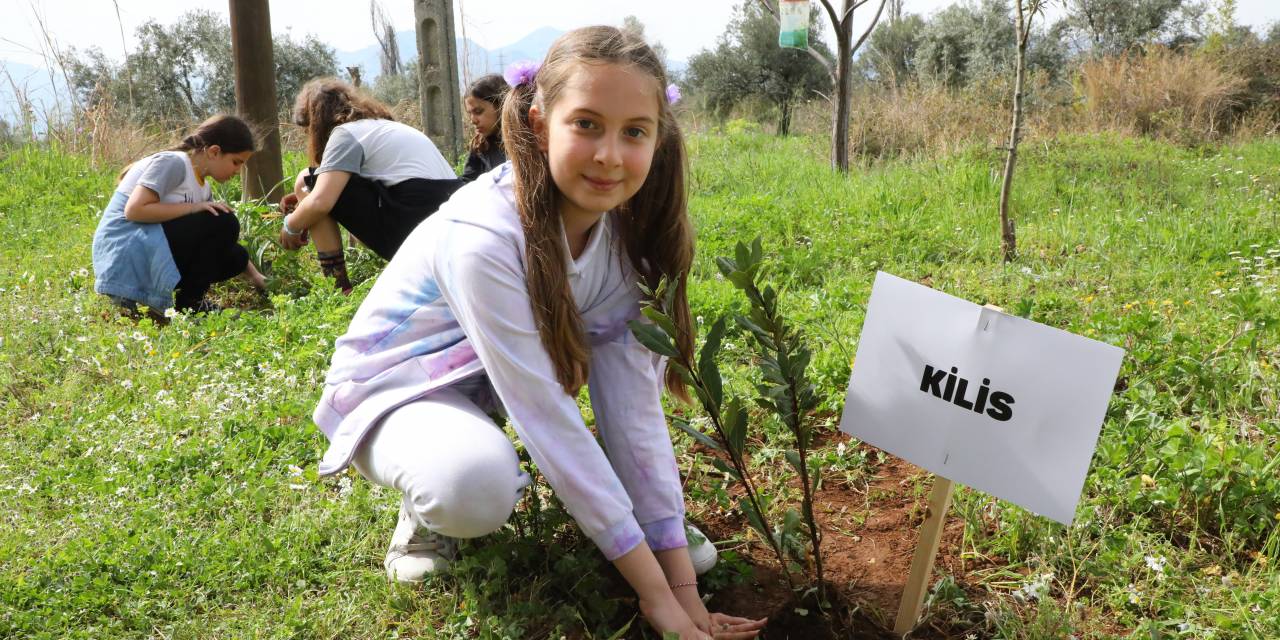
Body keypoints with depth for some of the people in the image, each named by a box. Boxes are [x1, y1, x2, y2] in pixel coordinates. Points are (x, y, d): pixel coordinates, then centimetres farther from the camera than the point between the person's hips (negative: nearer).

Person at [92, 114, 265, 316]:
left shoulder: (202, 188, 14)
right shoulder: (173, 163, -12)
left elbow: (230, 249, 17)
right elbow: (134, 210, -24)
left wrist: (255, 277, 12)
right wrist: (194, 207, -21)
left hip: (153, 258, 9)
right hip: (124, 254, -9)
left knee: (235, 256, 3)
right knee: (221, 223, -19)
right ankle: (189, 304, -7)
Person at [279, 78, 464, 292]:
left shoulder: (346, 132, 1)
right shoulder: (383, 126, 28)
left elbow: (321, 201, -10)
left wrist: (291, 226, 9)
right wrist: (304, 200, 34)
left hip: (414, 223, -9)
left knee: (307, 180, 6)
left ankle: (336, 287, 6)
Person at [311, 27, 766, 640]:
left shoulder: (624, 229, -15)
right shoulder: (482, 237, -34)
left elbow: (634, 400, -18)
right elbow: (549, 418, -33)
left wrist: (680, 578, -20)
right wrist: (652, 589, -28)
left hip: (504, 374, 6)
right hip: (395, 389, -6)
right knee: (477, 484, -38)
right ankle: (428, 507, -2)